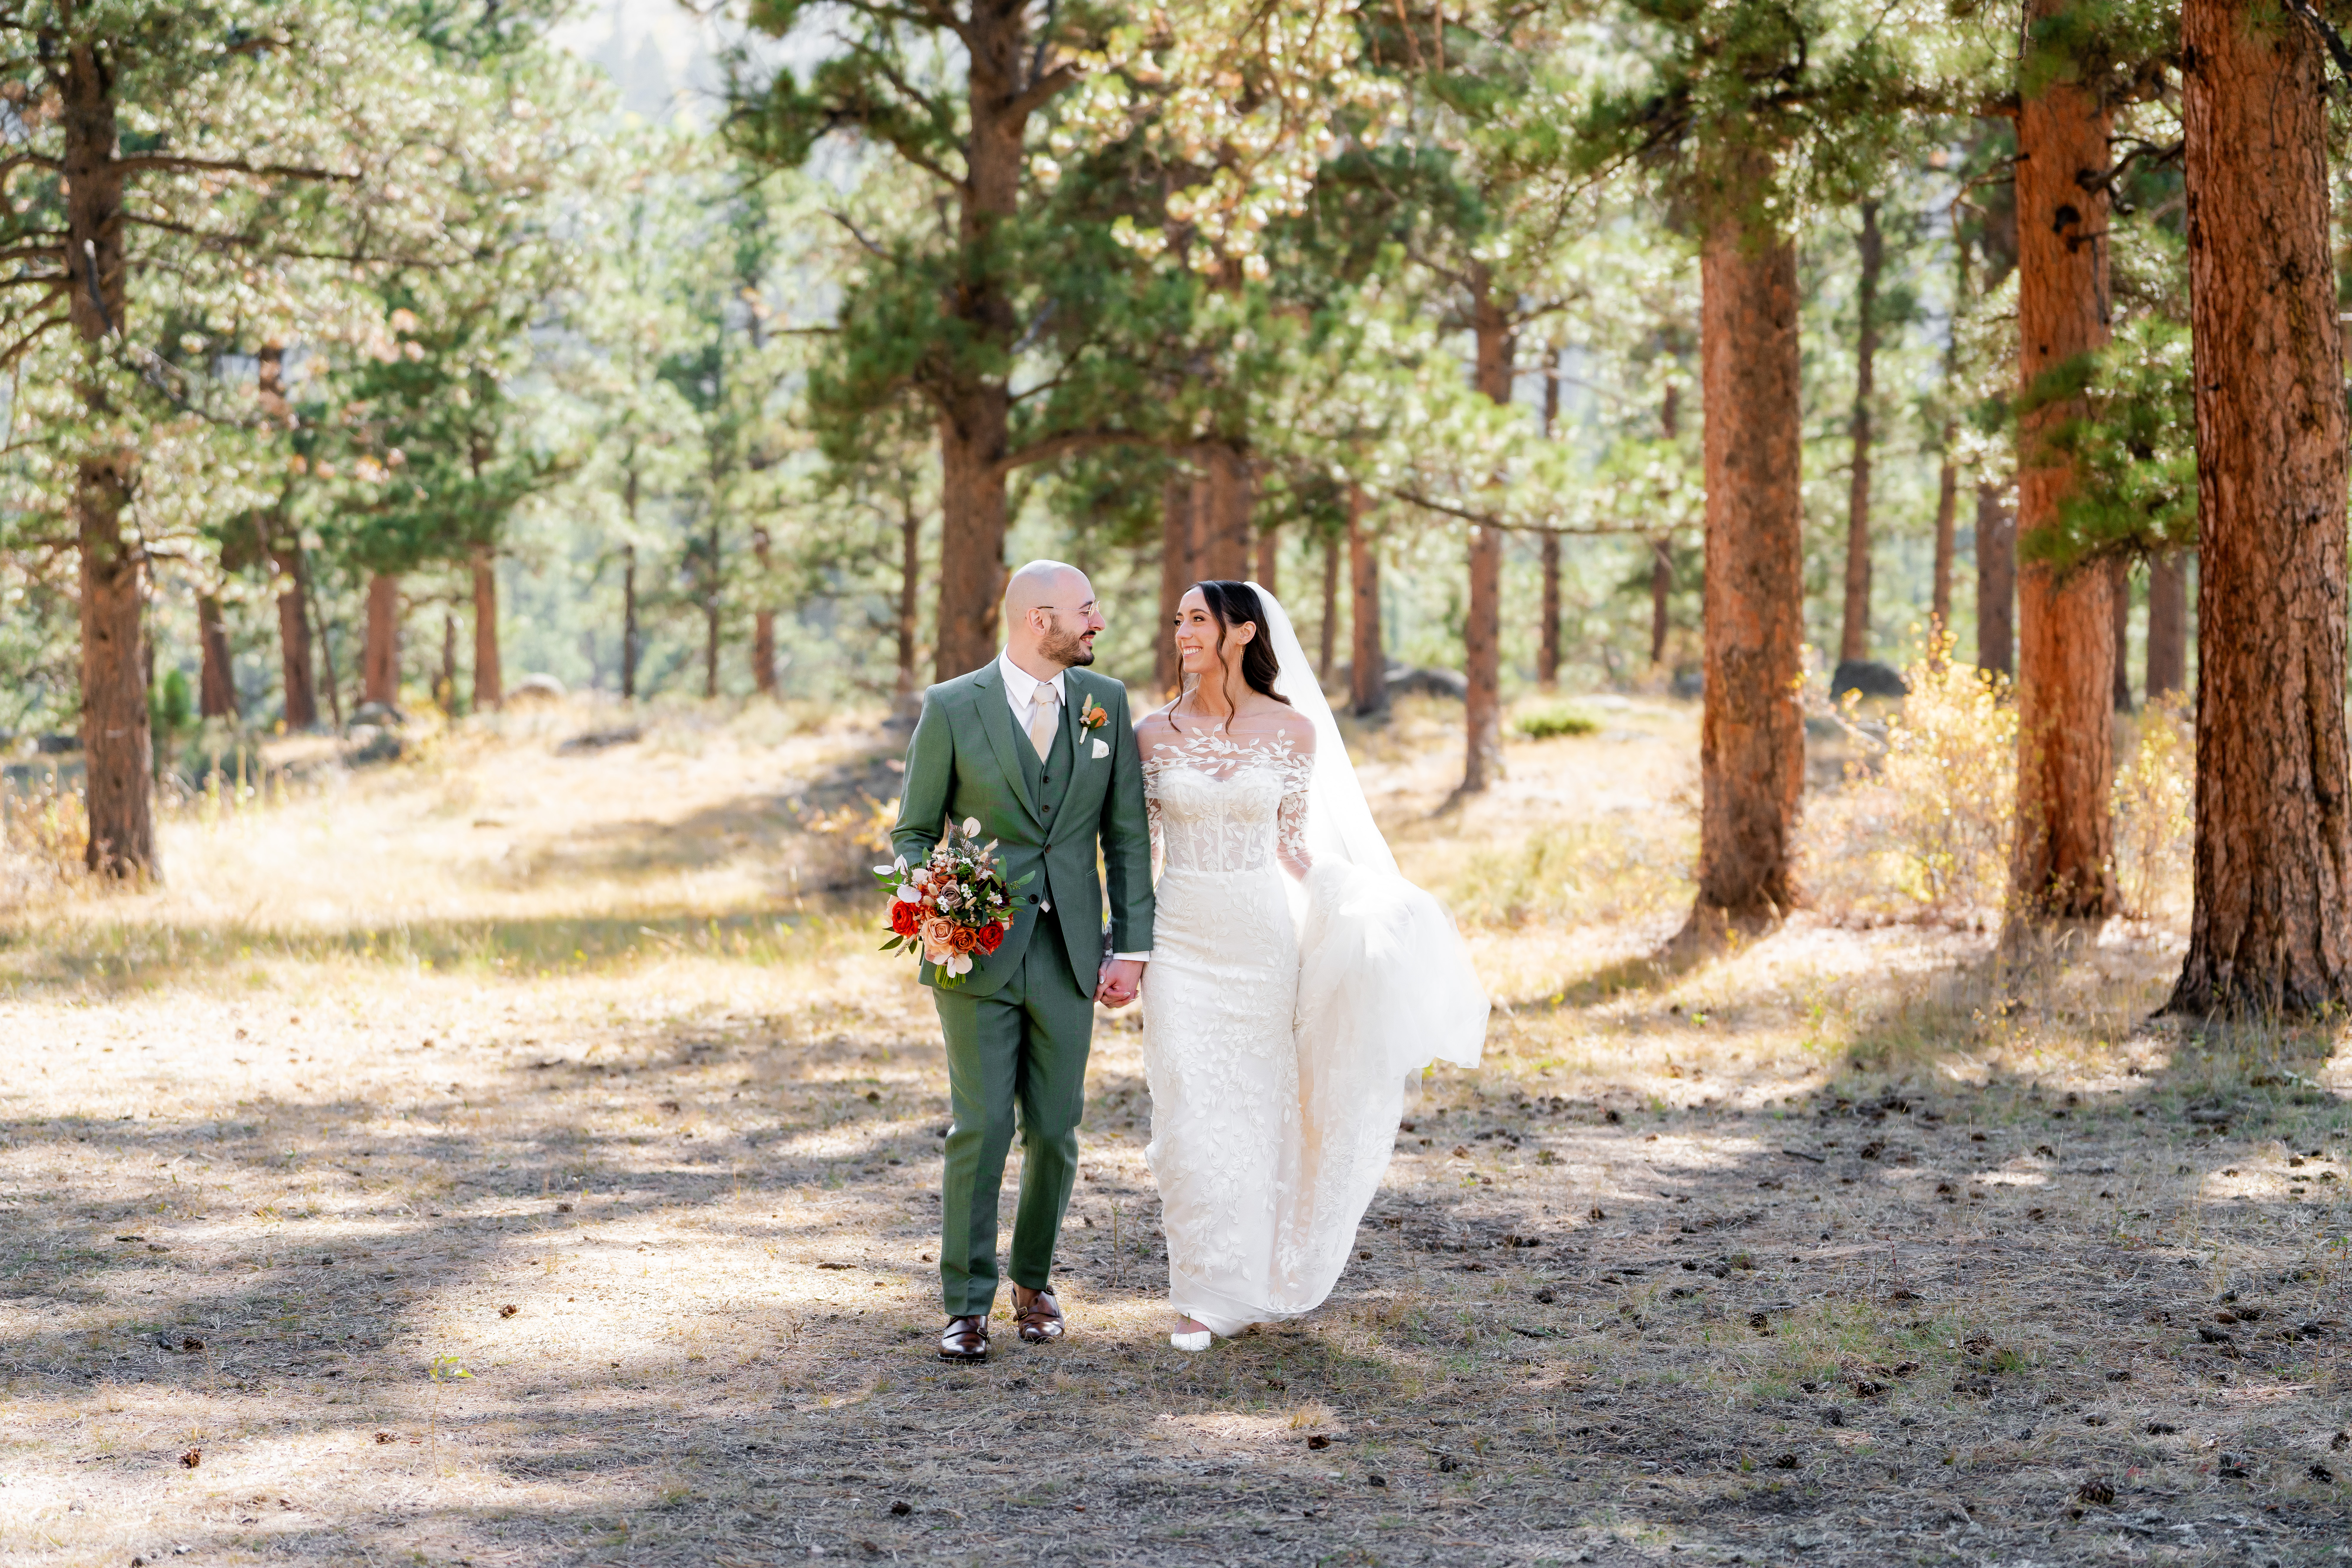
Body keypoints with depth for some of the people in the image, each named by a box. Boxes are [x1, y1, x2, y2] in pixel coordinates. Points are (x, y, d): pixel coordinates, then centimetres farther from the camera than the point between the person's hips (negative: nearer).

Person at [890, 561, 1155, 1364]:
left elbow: (1126, 833, 8)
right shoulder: (951, 709, -4)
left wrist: (1131, 947, 2)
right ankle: (967, 1306, 2)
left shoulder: (1105, 702, 6)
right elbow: (914, 832, 2)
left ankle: (1033, 1281, 25)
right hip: (979, 953, -3)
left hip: (1069, 955, 3)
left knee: (1055, 1131, 6)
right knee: (981, 1130, -6)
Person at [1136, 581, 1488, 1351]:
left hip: (1261, 936, 0)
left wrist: (1359, 905, -4)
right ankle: (1202, 1294, 4)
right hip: (1180, 938, 0)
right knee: (1189, 1115, -4)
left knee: (1257, 1108, 7)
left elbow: (1292, 843, 7)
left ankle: (1259, 1280, 24)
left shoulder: (1293, 731, -1)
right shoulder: (1154, 734, 1)